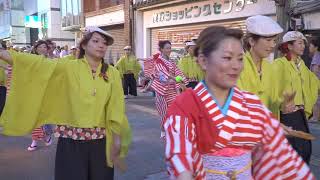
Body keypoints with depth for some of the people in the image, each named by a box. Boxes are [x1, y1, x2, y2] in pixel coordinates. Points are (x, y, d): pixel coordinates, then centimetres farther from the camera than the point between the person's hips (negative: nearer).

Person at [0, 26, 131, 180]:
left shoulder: (112, 73, 1)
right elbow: (38, 63, -12)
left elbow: (116, 108, -1)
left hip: (100, 141, 2)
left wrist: (117, 138, -1)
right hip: (71, 139, -1)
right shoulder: (69, 67, -2)